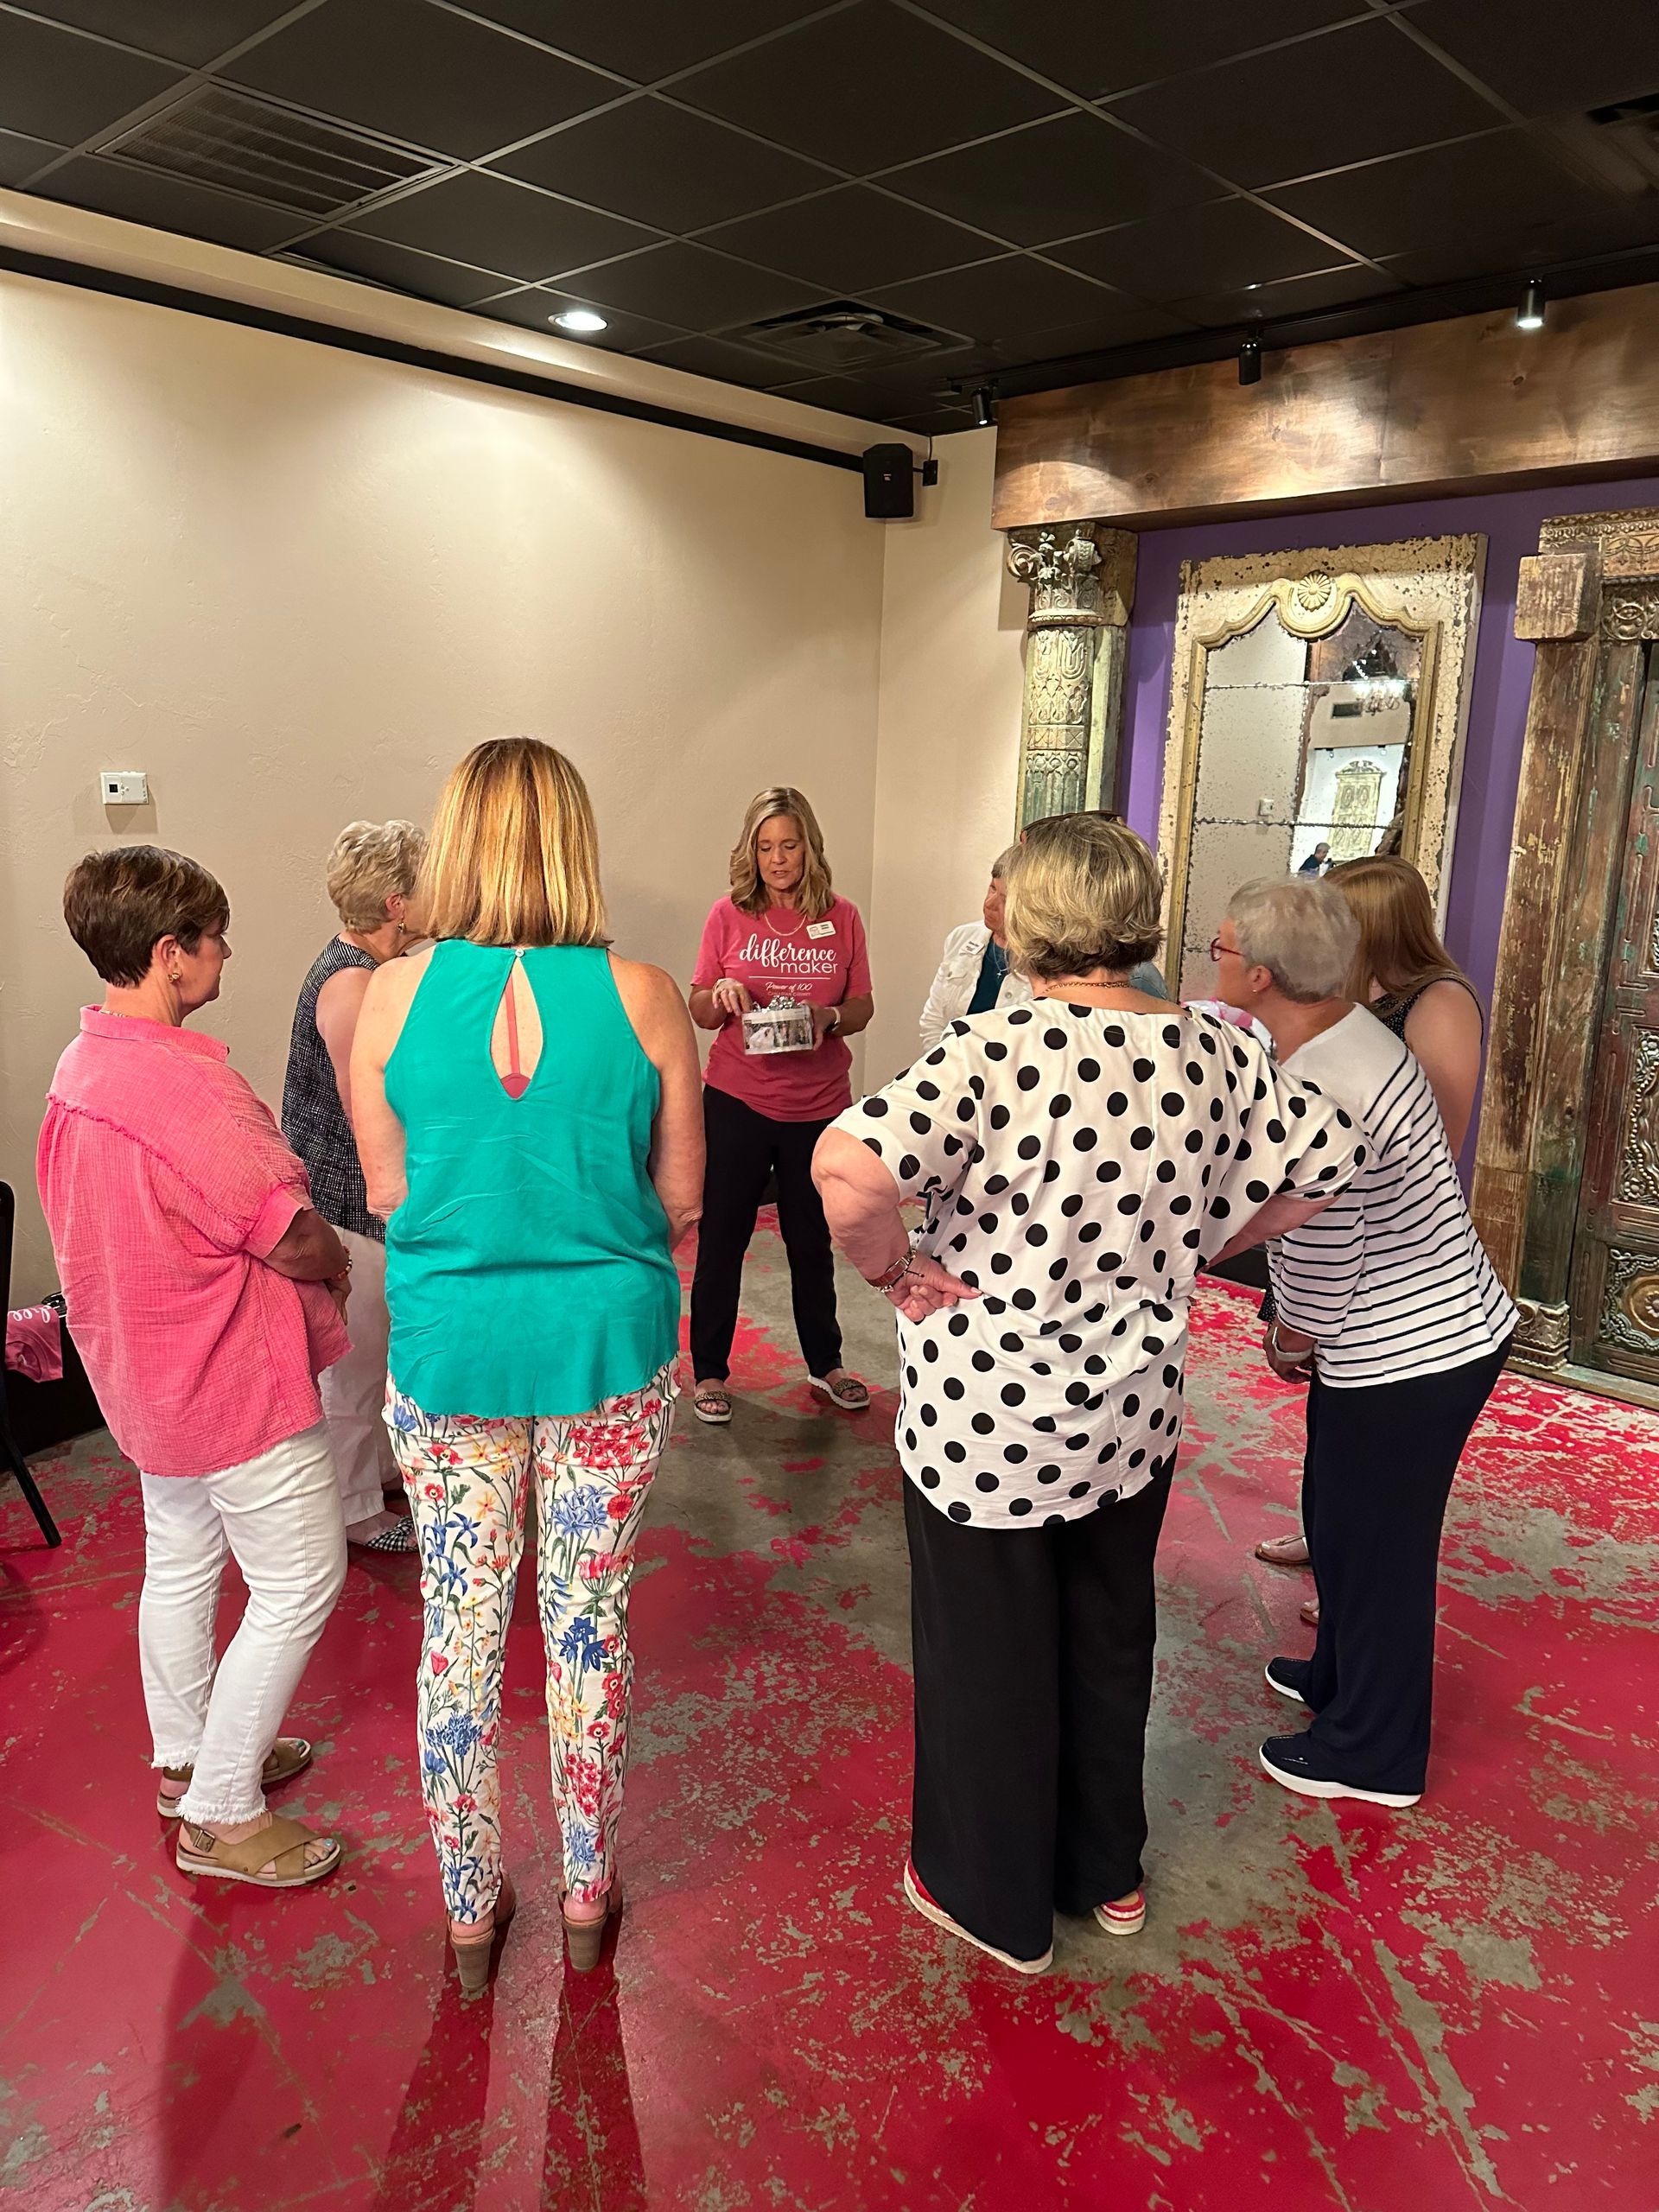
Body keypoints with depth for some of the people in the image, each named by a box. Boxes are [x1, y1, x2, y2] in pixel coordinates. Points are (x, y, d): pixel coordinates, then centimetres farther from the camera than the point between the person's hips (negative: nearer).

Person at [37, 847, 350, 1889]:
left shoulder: (80, 1067, 3)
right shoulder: (186, 1080, -28)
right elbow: (292, 1237, -25)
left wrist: (305, 1257, 5)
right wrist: (333, 1264, -2)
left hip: (142, 1367, 10)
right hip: (232, 1373, -10)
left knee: (181, 1563, 23)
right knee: (301, 1581, 5)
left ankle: (187, 1760, 41)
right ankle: (222, 1814, 16)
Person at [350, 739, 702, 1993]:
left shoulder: (393, 995, -10)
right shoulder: (642, 996, -11)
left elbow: (385, 1195, -1)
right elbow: (682, 1200, -3)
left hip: (449, 1352, 1)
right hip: (610, 1346, 0)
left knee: (462, 1630, 16)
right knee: (591, 1626, 16)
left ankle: (471, 1912, 35)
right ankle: (589, 1895, 36)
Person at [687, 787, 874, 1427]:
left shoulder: (841, 917, 2)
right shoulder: (729, 913, -1)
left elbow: (863, 1009, 5)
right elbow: (699, 1011, 3)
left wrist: (829, 1017, -16)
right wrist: (720, 996, -19)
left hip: (819, 1104, 1)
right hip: (737, 1101, -1)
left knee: (813, 1240, 13)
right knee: (722, 1236, 5)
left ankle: (825, 1363, 30)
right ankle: (709, 1369, 21)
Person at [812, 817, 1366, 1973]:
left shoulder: (1001, 1047, -22)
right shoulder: (1214, 1047, -6)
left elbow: (848, 1168, -35)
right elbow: (1325, 1163, 4)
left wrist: (890, 1264, -17)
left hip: (985, 1417, -5)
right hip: (1134, 1410, 5)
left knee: (988, 1659, 15)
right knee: (1109, 1640, 25)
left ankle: (995, 1902, 35)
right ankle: (1107, 1872, 45)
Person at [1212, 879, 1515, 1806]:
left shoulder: (1318, 1096, -30)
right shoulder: (1348, 1030, 1)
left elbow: (1321, 1270, -22)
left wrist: (1288, 1347, -3)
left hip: (1411, 1357, -9)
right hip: (1441, 1329, 10)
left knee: (1376, 1546, 8)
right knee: (1339, 1518, 25)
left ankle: (1373, 1754, 28)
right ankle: (1343, 1673, 47)